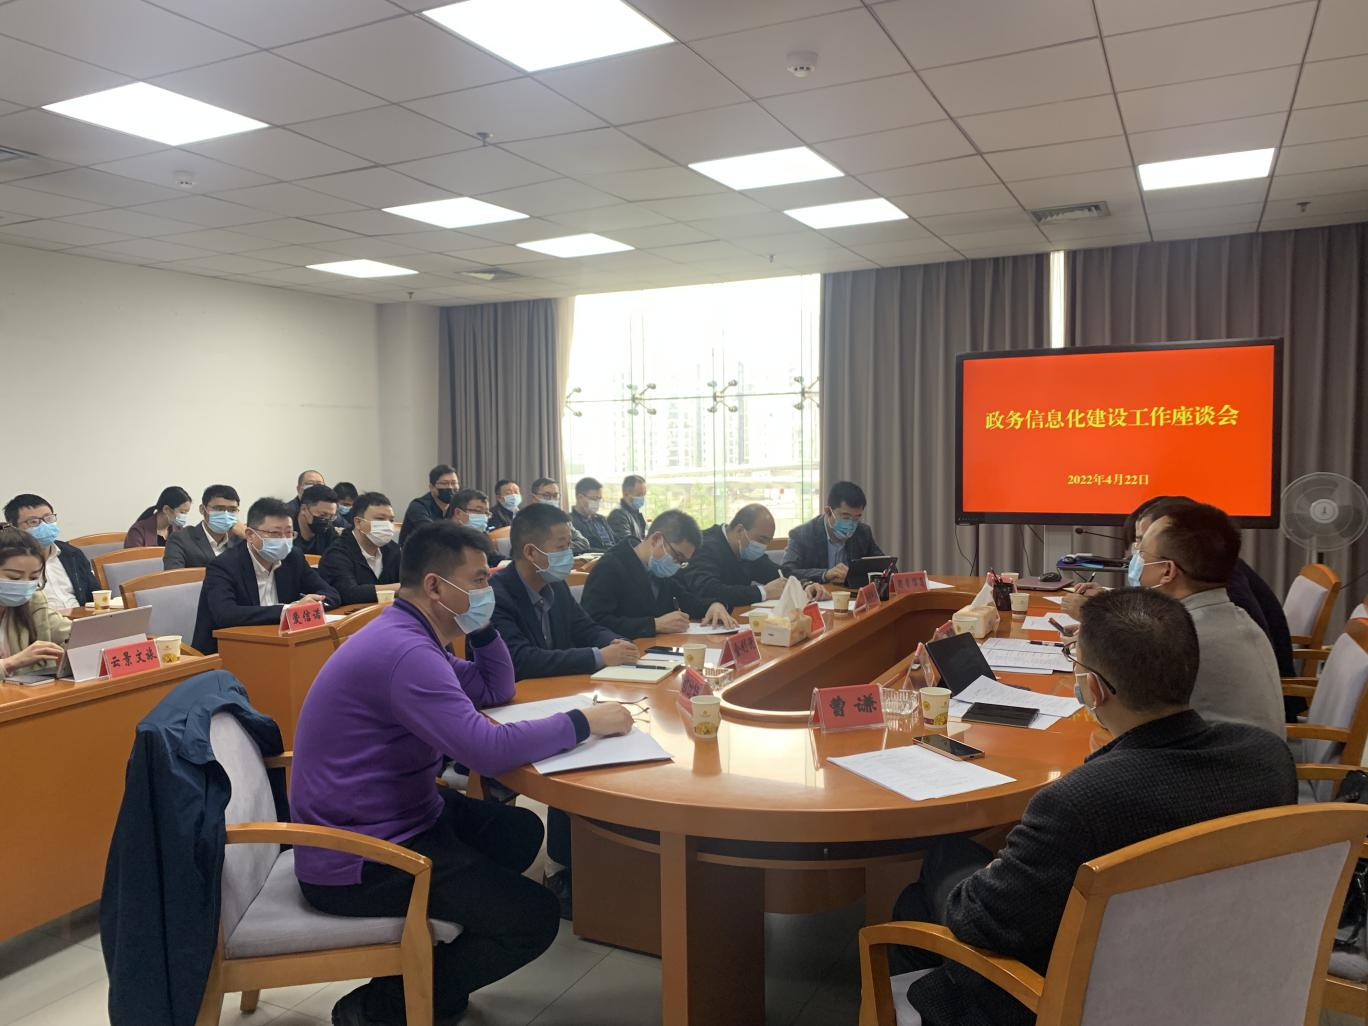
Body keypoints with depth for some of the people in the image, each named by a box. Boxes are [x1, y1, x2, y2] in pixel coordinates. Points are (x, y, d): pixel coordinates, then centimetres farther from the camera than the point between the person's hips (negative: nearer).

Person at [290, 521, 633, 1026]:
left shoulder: (408, 636, 7)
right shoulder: (405, 651, -26)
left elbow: (497, 690, 16)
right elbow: (489, 750, -32)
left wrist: (482, 628, 1)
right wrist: (584, 722, -21)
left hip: (389, 817, 10)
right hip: (356, 860, -10)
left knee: (520, 831, 16)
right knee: (535, 917, -10)